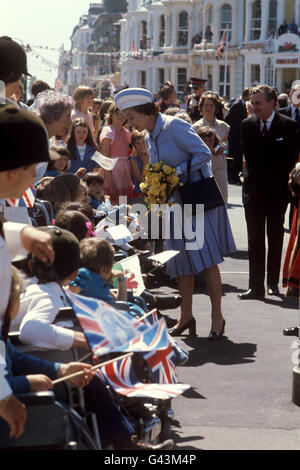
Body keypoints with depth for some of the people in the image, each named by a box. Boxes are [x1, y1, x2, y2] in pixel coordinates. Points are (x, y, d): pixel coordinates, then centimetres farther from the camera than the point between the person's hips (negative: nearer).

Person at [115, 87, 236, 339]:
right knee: (182, 260, 7)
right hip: (176, 203, 8)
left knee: (206, 257, -8)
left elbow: (204, 153, -18)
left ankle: (217, 316, -2)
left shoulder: (173, 126, -13)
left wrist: (177, 172, -21)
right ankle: (186, 316, 14)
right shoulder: (150, 138, 13)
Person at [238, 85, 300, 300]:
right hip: (254, 189, 2)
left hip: (277, 190, -2)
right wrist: (252, 175, 6)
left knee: (275, 239, 9)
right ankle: (256, 286, 0)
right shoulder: (247, 124, 5)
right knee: (255, 240, -1)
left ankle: (273, 282, 21)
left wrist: (280, 178, 0)